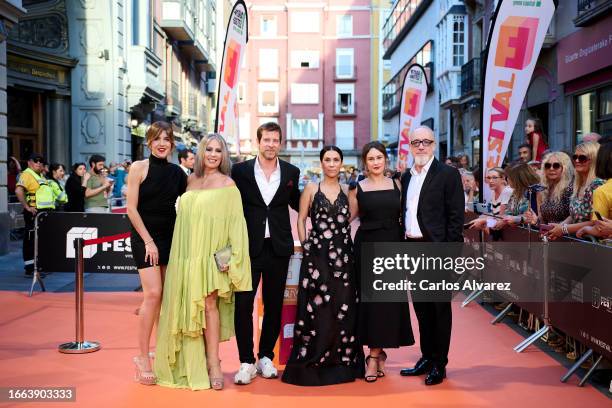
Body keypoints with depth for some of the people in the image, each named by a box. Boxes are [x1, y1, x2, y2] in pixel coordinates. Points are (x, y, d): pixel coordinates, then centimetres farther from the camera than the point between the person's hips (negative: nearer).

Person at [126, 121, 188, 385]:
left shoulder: (177, 172, 7)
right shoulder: (139, 168, -4)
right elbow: (132, 208, -6)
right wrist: (148, 241, -11)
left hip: (170, 237, 4)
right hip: (145, 237, -4)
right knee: (153, 294, -13)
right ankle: (142, 356, -3)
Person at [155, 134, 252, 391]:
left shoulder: (227, 184, -1)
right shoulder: (190, 181, 13)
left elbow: (236, 223, -6)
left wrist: (230, 256, -14)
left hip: (211, 256, -4)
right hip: (186, 256, 5)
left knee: (209, 303, -10)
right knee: (188, 307, 5)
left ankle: (212, 364, -3)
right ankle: (192, 363, 16)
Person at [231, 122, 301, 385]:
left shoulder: (291, 172, 6)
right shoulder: (241, 170, 0)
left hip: (278, 248, 2)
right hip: (248, 247, -2)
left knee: (274, 305, 9)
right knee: (243, 304, -3)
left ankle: (266, 357, 24)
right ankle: (247, 362, 8)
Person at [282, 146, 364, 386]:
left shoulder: (347, 190, 11)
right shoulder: (311, 189, 4)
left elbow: (350, 219, 15)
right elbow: (301, 220, 4)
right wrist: (305, 246, -2)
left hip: (343, 256, 3)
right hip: (317, 256, -2)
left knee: (343, 308, 4)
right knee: (316, 309, -1)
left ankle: (342, 362, 16)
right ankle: (312, 364, 9)